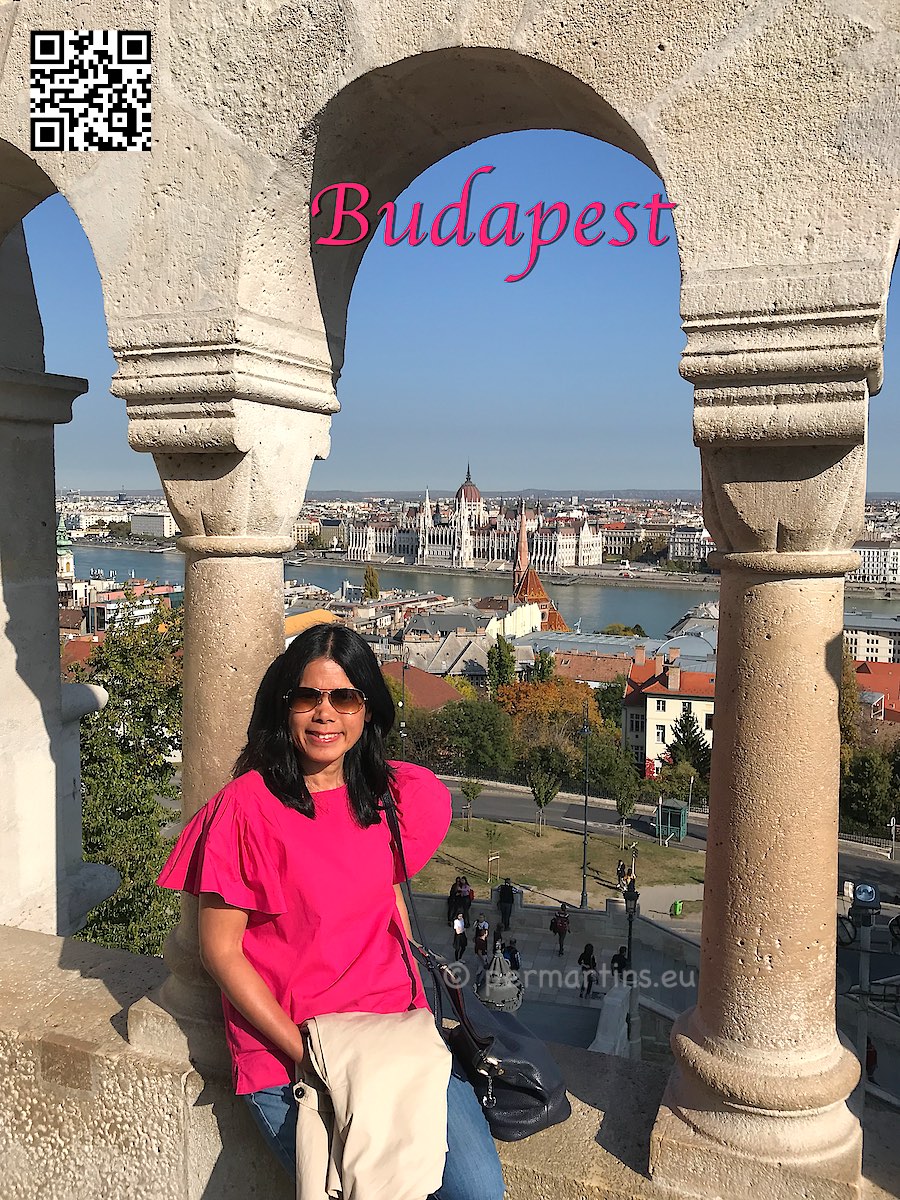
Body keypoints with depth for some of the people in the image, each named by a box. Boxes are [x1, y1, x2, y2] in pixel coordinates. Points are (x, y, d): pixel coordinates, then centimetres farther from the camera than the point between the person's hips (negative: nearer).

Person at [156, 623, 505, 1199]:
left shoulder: (389, 795, 3)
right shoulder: (247, 805, -12)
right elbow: (221, 950, -8)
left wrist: (414, 1014, 6)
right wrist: (308, 1055, -12)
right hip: (284, 1048, -3)